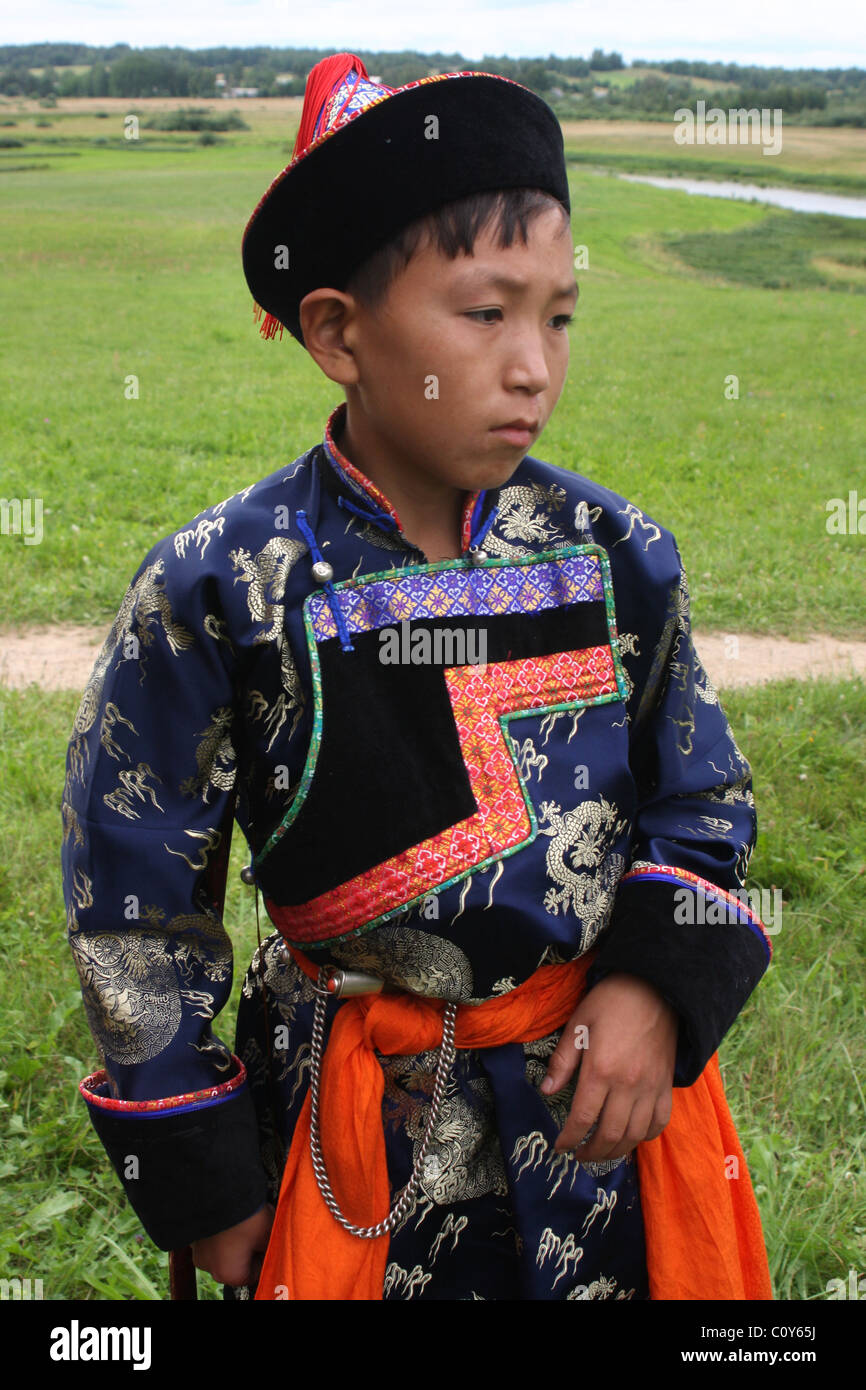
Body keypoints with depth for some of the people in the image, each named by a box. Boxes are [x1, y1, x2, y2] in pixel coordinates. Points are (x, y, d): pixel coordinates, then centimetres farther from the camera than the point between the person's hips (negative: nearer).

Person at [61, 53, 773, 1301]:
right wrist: (203, 1182, -2)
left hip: (606, 1098, 3)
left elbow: (704, 801, 6)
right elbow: (134, 909, -6)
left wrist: (657, 986, -11)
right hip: (361, 1135, -2)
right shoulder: (220, 593, -15)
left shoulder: (615, 553, -6)